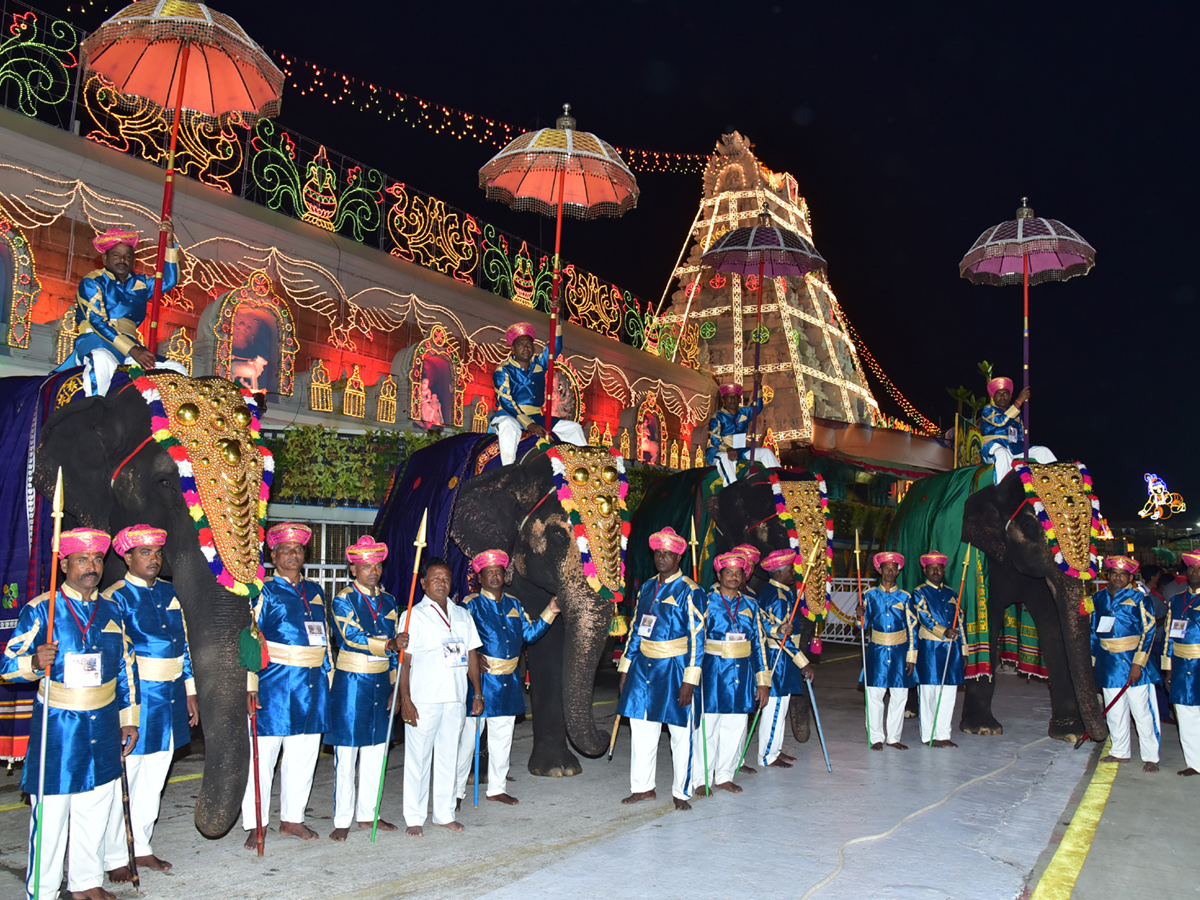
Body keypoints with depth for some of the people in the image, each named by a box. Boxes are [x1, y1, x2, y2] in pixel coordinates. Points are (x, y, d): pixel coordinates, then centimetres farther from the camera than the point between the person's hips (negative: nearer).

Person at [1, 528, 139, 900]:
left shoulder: (110, 611, 10)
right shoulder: (39, 609, -4)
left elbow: (126, 667, 16)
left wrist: (128, 719, 14)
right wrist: (36, 663, -28)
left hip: (102, 728, 5)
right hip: (57, 727, -4)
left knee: (96, 807, 12)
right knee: (50, 812, -2)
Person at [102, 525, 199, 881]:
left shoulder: (171, 593, 12)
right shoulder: (115, 598, -7)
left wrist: (190, 692, 15)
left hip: (171, 699, 6)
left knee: (153, 779, 15)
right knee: (122, 778, 1)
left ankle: (141, 848, 28)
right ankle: (115, 858, 15)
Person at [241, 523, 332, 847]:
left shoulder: (315, 591, 15)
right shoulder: (264, 591, -2)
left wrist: (329, 675, 17)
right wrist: (250, 686, -13)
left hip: (312, 685, 5)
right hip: (274, 683, -5)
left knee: (303, 755, 10)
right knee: (263, 754, 0)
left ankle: (293, 818, 23)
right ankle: (256, 824, 11)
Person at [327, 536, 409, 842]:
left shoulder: (389, 602, 10)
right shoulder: (343, 600, -6)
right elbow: (354, 637, -20)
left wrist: (394, 687, 10)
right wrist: (389, 644, -32)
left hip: (380, 683, 6)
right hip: (351, 683, -5)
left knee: (376, 752, 11)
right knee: (346, 753, -1)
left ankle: (367, 814, 23)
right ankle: (342, 820, 8)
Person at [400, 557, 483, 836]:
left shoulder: (462, 615, 13)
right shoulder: (415, 615, -2)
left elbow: (471, 655, 16)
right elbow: (404, 660, -6)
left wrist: (478, 693, 11)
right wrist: (405, 700, -12)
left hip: (455, 698, 5)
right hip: (423, 699, -4)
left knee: (449, 756, 10)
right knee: (418, 758, 2)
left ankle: (444, 813, 22)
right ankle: (414, 818, 12)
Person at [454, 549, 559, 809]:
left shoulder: (513, 604, 13)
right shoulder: (471, 604, -3)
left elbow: (530, 633, 13)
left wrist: (549, 612, 4)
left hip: (508, 682, 6)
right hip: (480, 679, -6)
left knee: (503, 738, 14)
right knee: (469, 737, -2)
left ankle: (497, 788, 27)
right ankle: (457, 791, 8)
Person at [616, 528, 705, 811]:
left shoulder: (690, 591, -8)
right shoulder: (647, 587, 11)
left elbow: (696, 637, -11)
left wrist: (689, 680, -16)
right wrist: (625, 667, 13)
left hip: (674, 668, -5)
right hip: (643, 666, 6)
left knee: (680, 733, 3)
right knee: (641, 728, 9)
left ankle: (681, 792, 17)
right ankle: (643, 787, 23)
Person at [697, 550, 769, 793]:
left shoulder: (749, 605, 9)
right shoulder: (707, 601, -2)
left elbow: (758, 643, 11)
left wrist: (763, 681, 8)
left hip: (741, 671, 4)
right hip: (713, 670, -4)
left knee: (735, 726, 9)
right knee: (708, 725, -1)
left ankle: (724, 776, 23)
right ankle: (700, 778, 11)